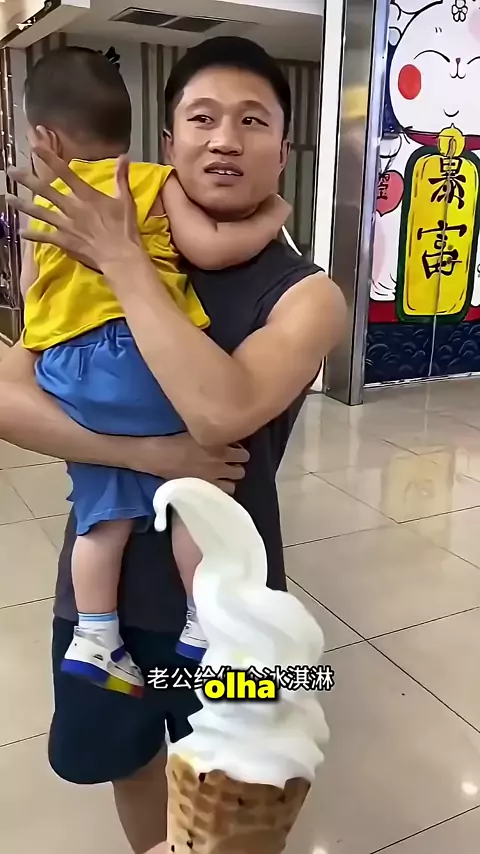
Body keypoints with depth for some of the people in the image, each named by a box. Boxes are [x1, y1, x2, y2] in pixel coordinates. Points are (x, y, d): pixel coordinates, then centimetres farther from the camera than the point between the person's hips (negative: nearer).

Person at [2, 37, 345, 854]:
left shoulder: (306, 294, -13)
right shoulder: (104, 260, -3)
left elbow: (222, 410, -32)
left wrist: (122, 260, -23)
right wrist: (144, 452, -24)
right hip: (106, 582, 4)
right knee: (126, 759, 28)